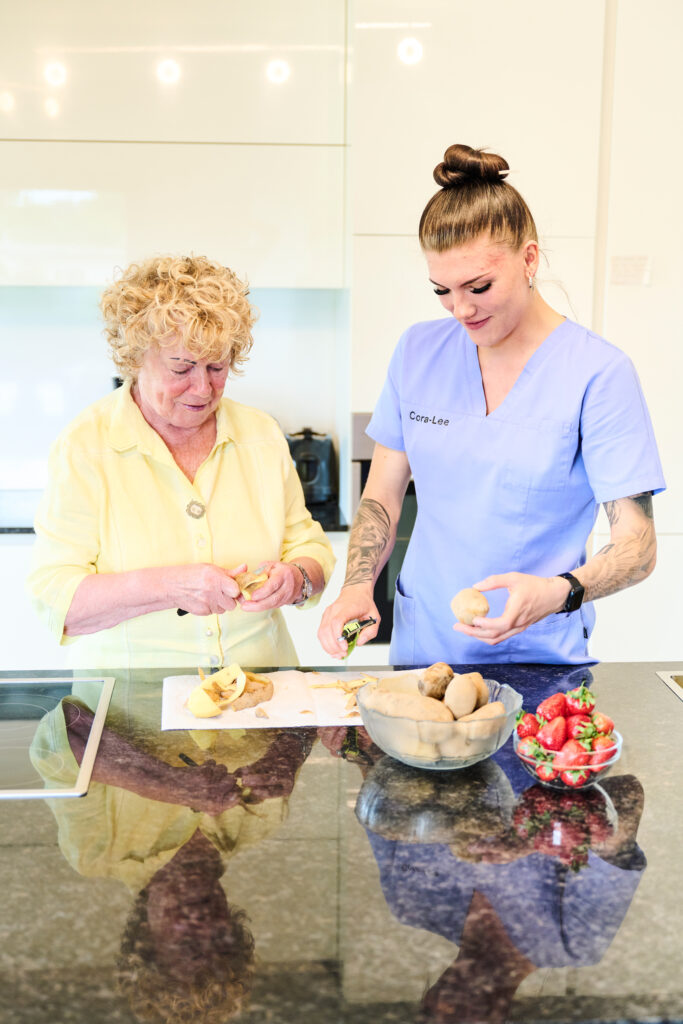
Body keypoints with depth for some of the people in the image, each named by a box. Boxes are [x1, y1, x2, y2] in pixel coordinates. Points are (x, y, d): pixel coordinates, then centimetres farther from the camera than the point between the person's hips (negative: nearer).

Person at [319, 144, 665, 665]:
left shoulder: (598, 373, -12)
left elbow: (638, 546, -12)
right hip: (421, 647, 3)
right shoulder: (419, 351, 1)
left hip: (538, 659, -2)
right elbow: (381, 497, 7)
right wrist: (358, 587, -10)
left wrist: (558, 593, -31)